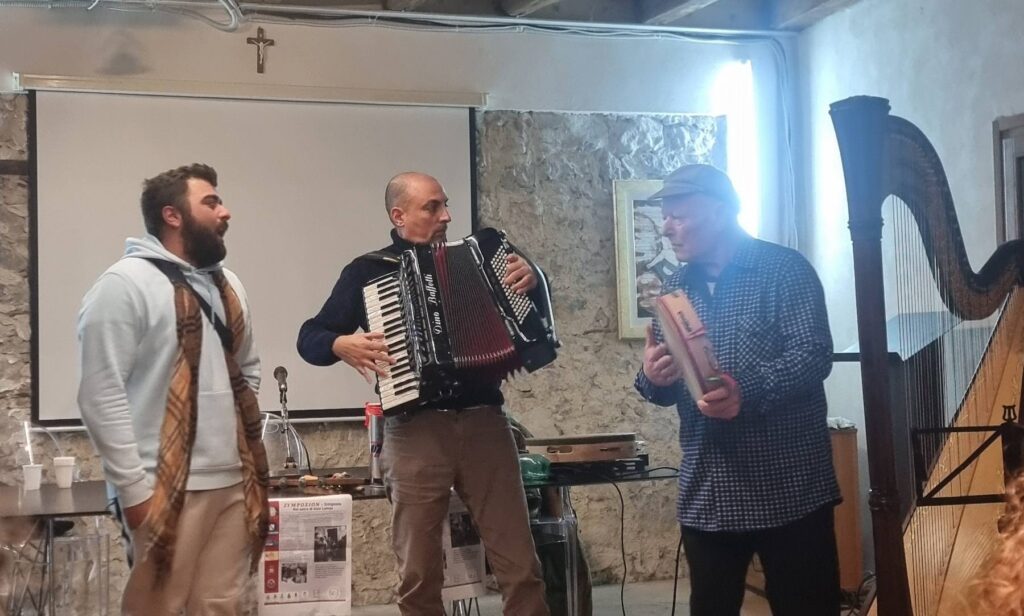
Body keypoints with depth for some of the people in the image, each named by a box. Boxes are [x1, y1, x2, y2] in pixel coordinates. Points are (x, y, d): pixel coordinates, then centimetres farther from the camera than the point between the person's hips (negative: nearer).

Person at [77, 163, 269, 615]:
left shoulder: (226, 285, 15)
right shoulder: (125, 284, -10)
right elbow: (101, 395, -14)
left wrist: (245, 439, 12)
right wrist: (134, 488, -15)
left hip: (235, 482, 7)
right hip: (168, 488, -7)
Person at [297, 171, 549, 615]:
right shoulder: (367, 271, 8)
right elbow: (309, 337, 10)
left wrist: (530, 280, -4)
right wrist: (342, 345, -12)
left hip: (483, 421, 2)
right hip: (415, 430, -1)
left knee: (519, 565, 0)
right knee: (418, 573, 3)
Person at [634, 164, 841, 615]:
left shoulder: (784, 270, -3)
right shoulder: (678, 287, 14)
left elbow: (813, 355, -15)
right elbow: (665, 387, 16)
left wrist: (748, 393, -31)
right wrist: (652, 380, -9)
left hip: (789, 489, -5)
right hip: (706, 494, 6)